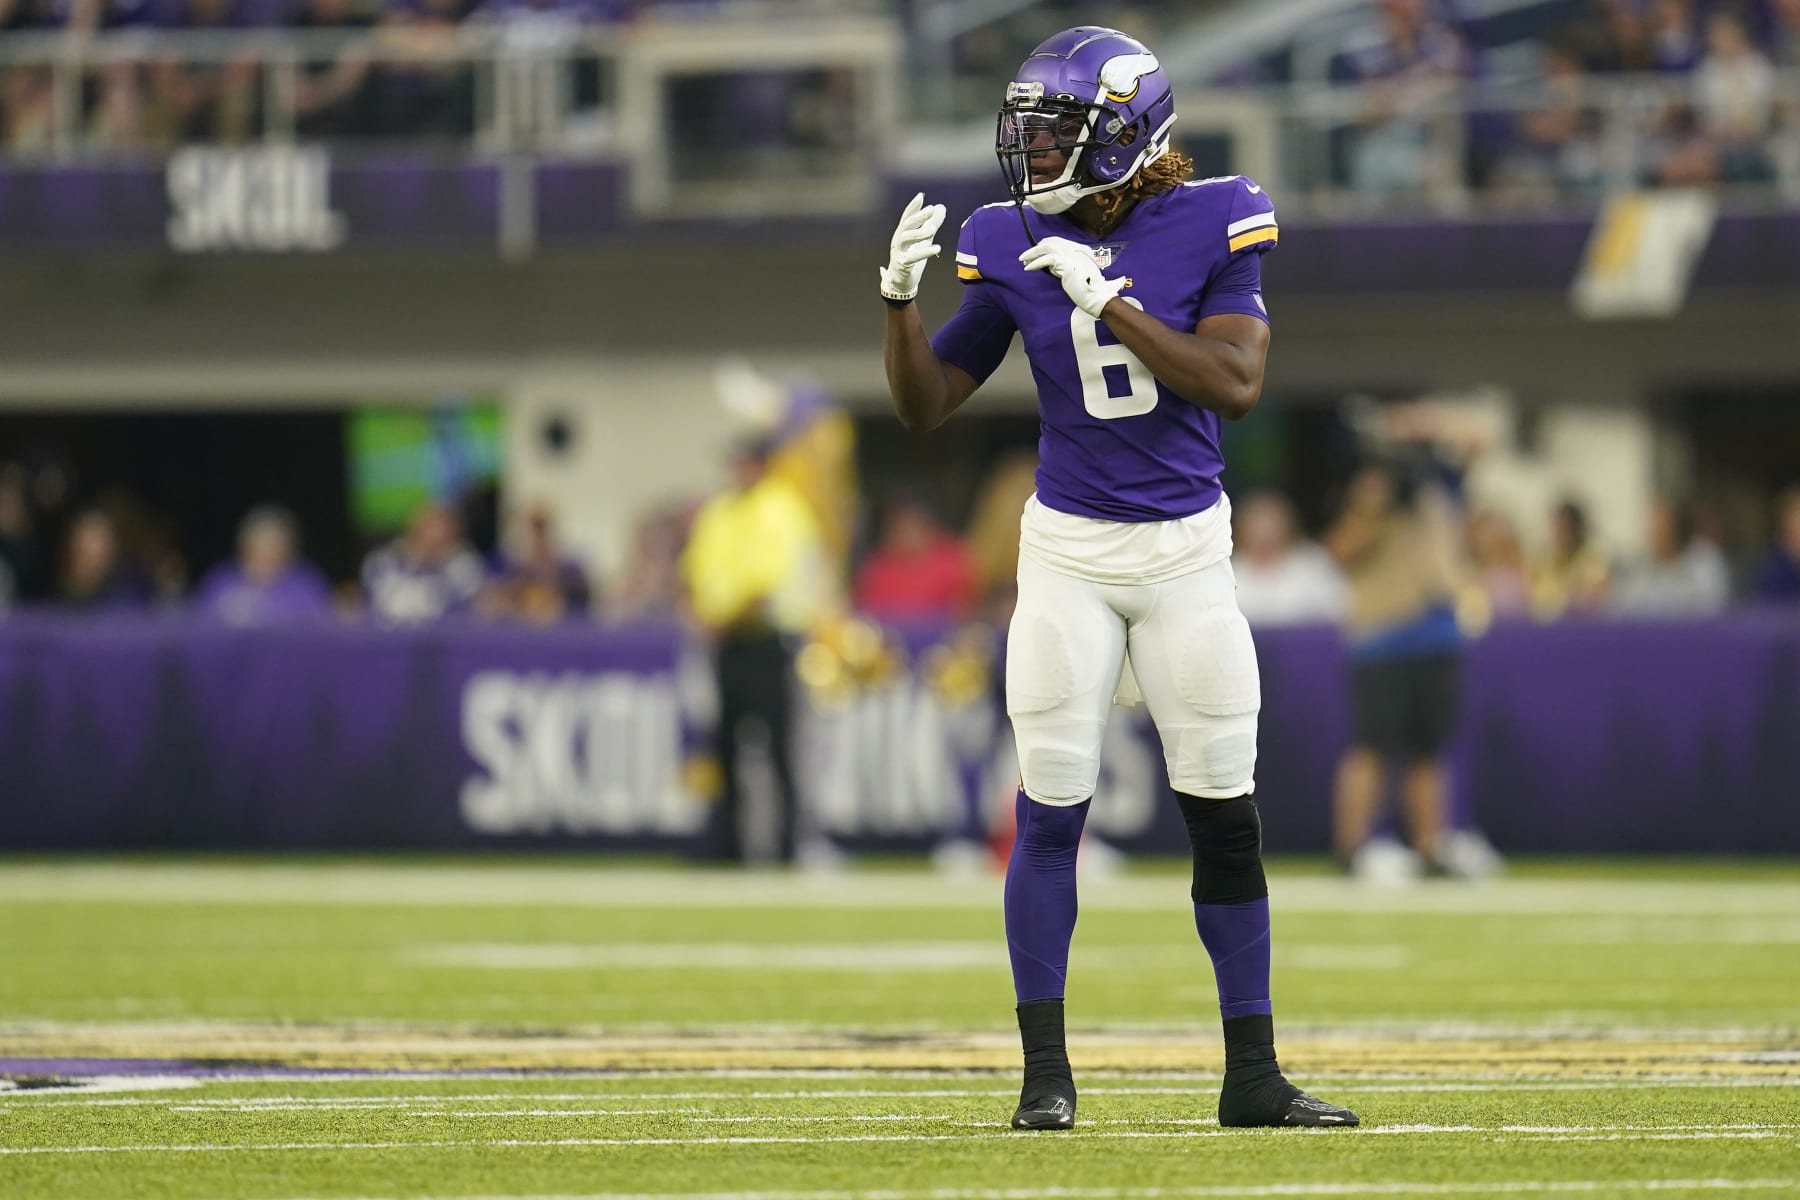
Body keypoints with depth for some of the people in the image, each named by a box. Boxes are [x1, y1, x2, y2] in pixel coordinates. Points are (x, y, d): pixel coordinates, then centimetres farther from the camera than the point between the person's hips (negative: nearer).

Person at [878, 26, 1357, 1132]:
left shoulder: (1212, 224, -7)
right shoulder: (1013, 246, -2)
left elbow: (1237, 383, -19)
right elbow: (927, 406, 3)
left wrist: (1107, 303, -22)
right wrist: (902, 295, -13)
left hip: (1188, 547, -1)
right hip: (1069, 551, 1)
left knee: (1227, 816, 2)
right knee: (1050, 813, -3)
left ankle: (1253, 1074, 10)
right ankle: (1046, 1074, 4)